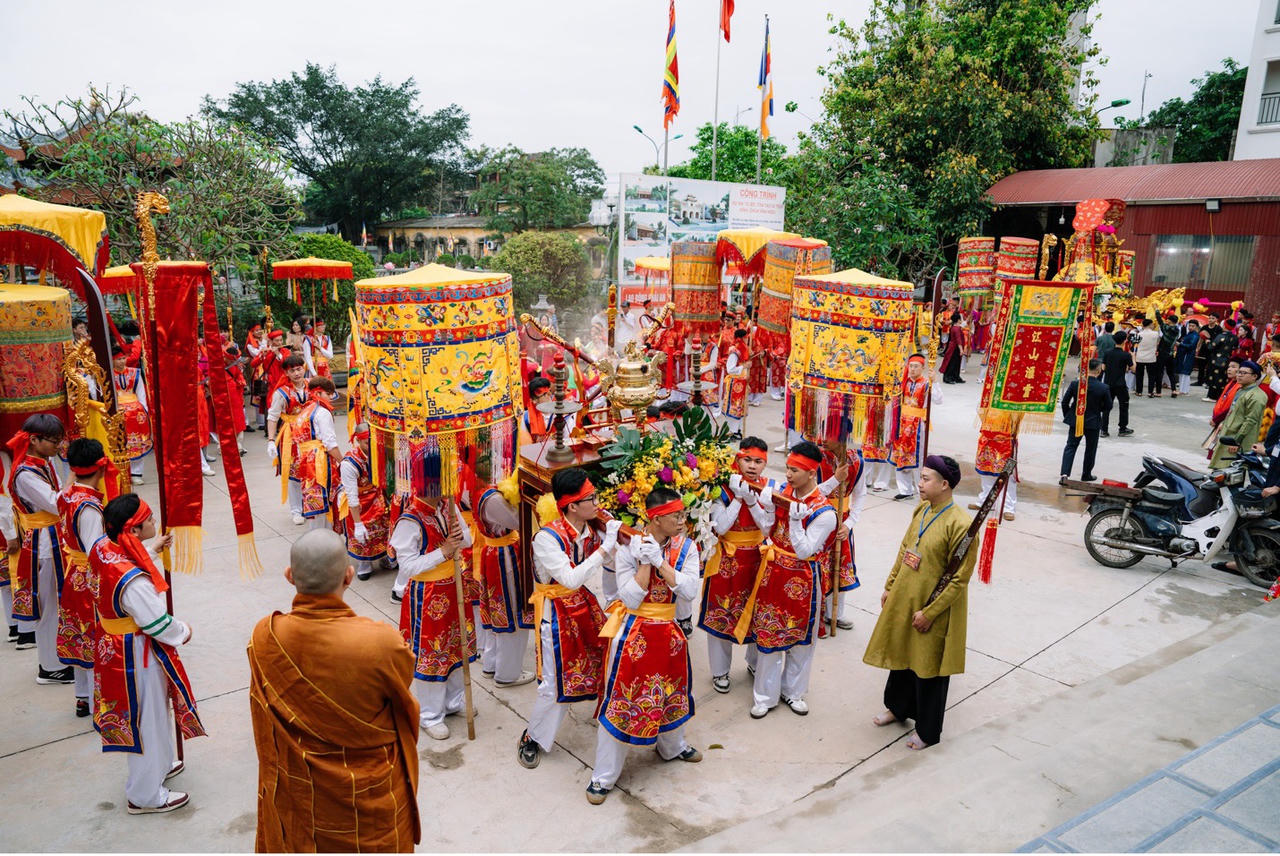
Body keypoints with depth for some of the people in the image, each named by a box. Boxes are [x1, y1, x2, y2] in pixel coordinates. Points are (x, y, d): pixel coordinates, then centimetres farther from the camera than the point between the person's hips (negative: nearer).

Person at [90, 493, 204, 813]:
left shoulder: (102, 547, -10)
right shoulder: (133, 581, -35)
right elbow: (158, 624, -24)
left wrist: (153, 550, 19)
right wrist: (184, 631, -6)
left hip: (113, 643, 9)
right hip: (138, 654, -9)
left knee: (153, 710, 28)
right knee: (147, 719, 11)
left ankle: (159, 765, 51)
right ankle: (145, 795, 30)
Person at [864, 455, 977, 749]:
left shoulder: (960, 525, -24)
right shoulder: (921, 510, 0)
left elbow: (959, 578, -21)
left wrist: (929, 612, -18)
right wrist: (889, 587, 11)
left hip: (932, 610, -7)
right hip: (903, 600, 7)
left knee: (928, 669, 10)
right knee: (901, 656, 23)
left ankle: (928, 731, 30)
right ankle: (898, 708, 46)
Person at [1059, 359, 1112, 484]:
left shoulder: (1075, 383, -12)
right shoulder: (1103, 388, -16)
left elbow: (1065, 402, -6)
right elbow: (1108, 407, -5)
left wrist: (1067, 416, 9)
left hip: (1075, 421, 1)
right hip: (1093, 422, -1)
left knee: (1070, 447, 8)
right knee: (1090, 449, 16)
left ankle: (1065, 474, -7)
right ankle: (1086, 475, 27)